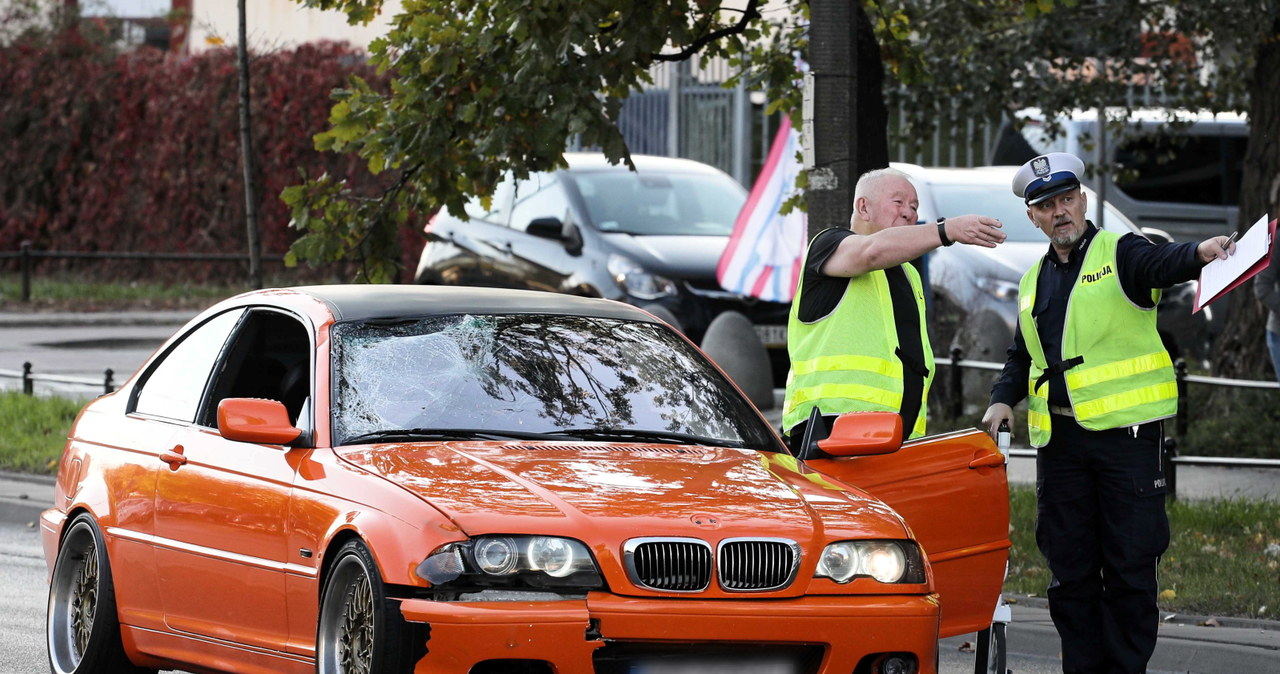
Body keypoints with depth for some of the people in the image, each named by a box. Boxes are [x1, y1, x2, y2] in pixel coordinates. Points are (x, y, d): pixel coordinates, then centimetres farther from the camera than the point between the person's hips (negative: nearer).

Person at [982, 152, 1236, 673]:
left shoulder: (1119, 255, 1)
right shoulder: (1034, 283, 19)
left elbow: (1164, 263, -21)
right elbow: (1022, 358, 28)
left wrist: (1201, 252, -44)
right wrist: (1003, 400, 8)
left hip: (1126, 434, -5)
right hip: (1060, 441, 5)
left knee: (1130, 567, -4)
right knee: (1071, 571, 6)